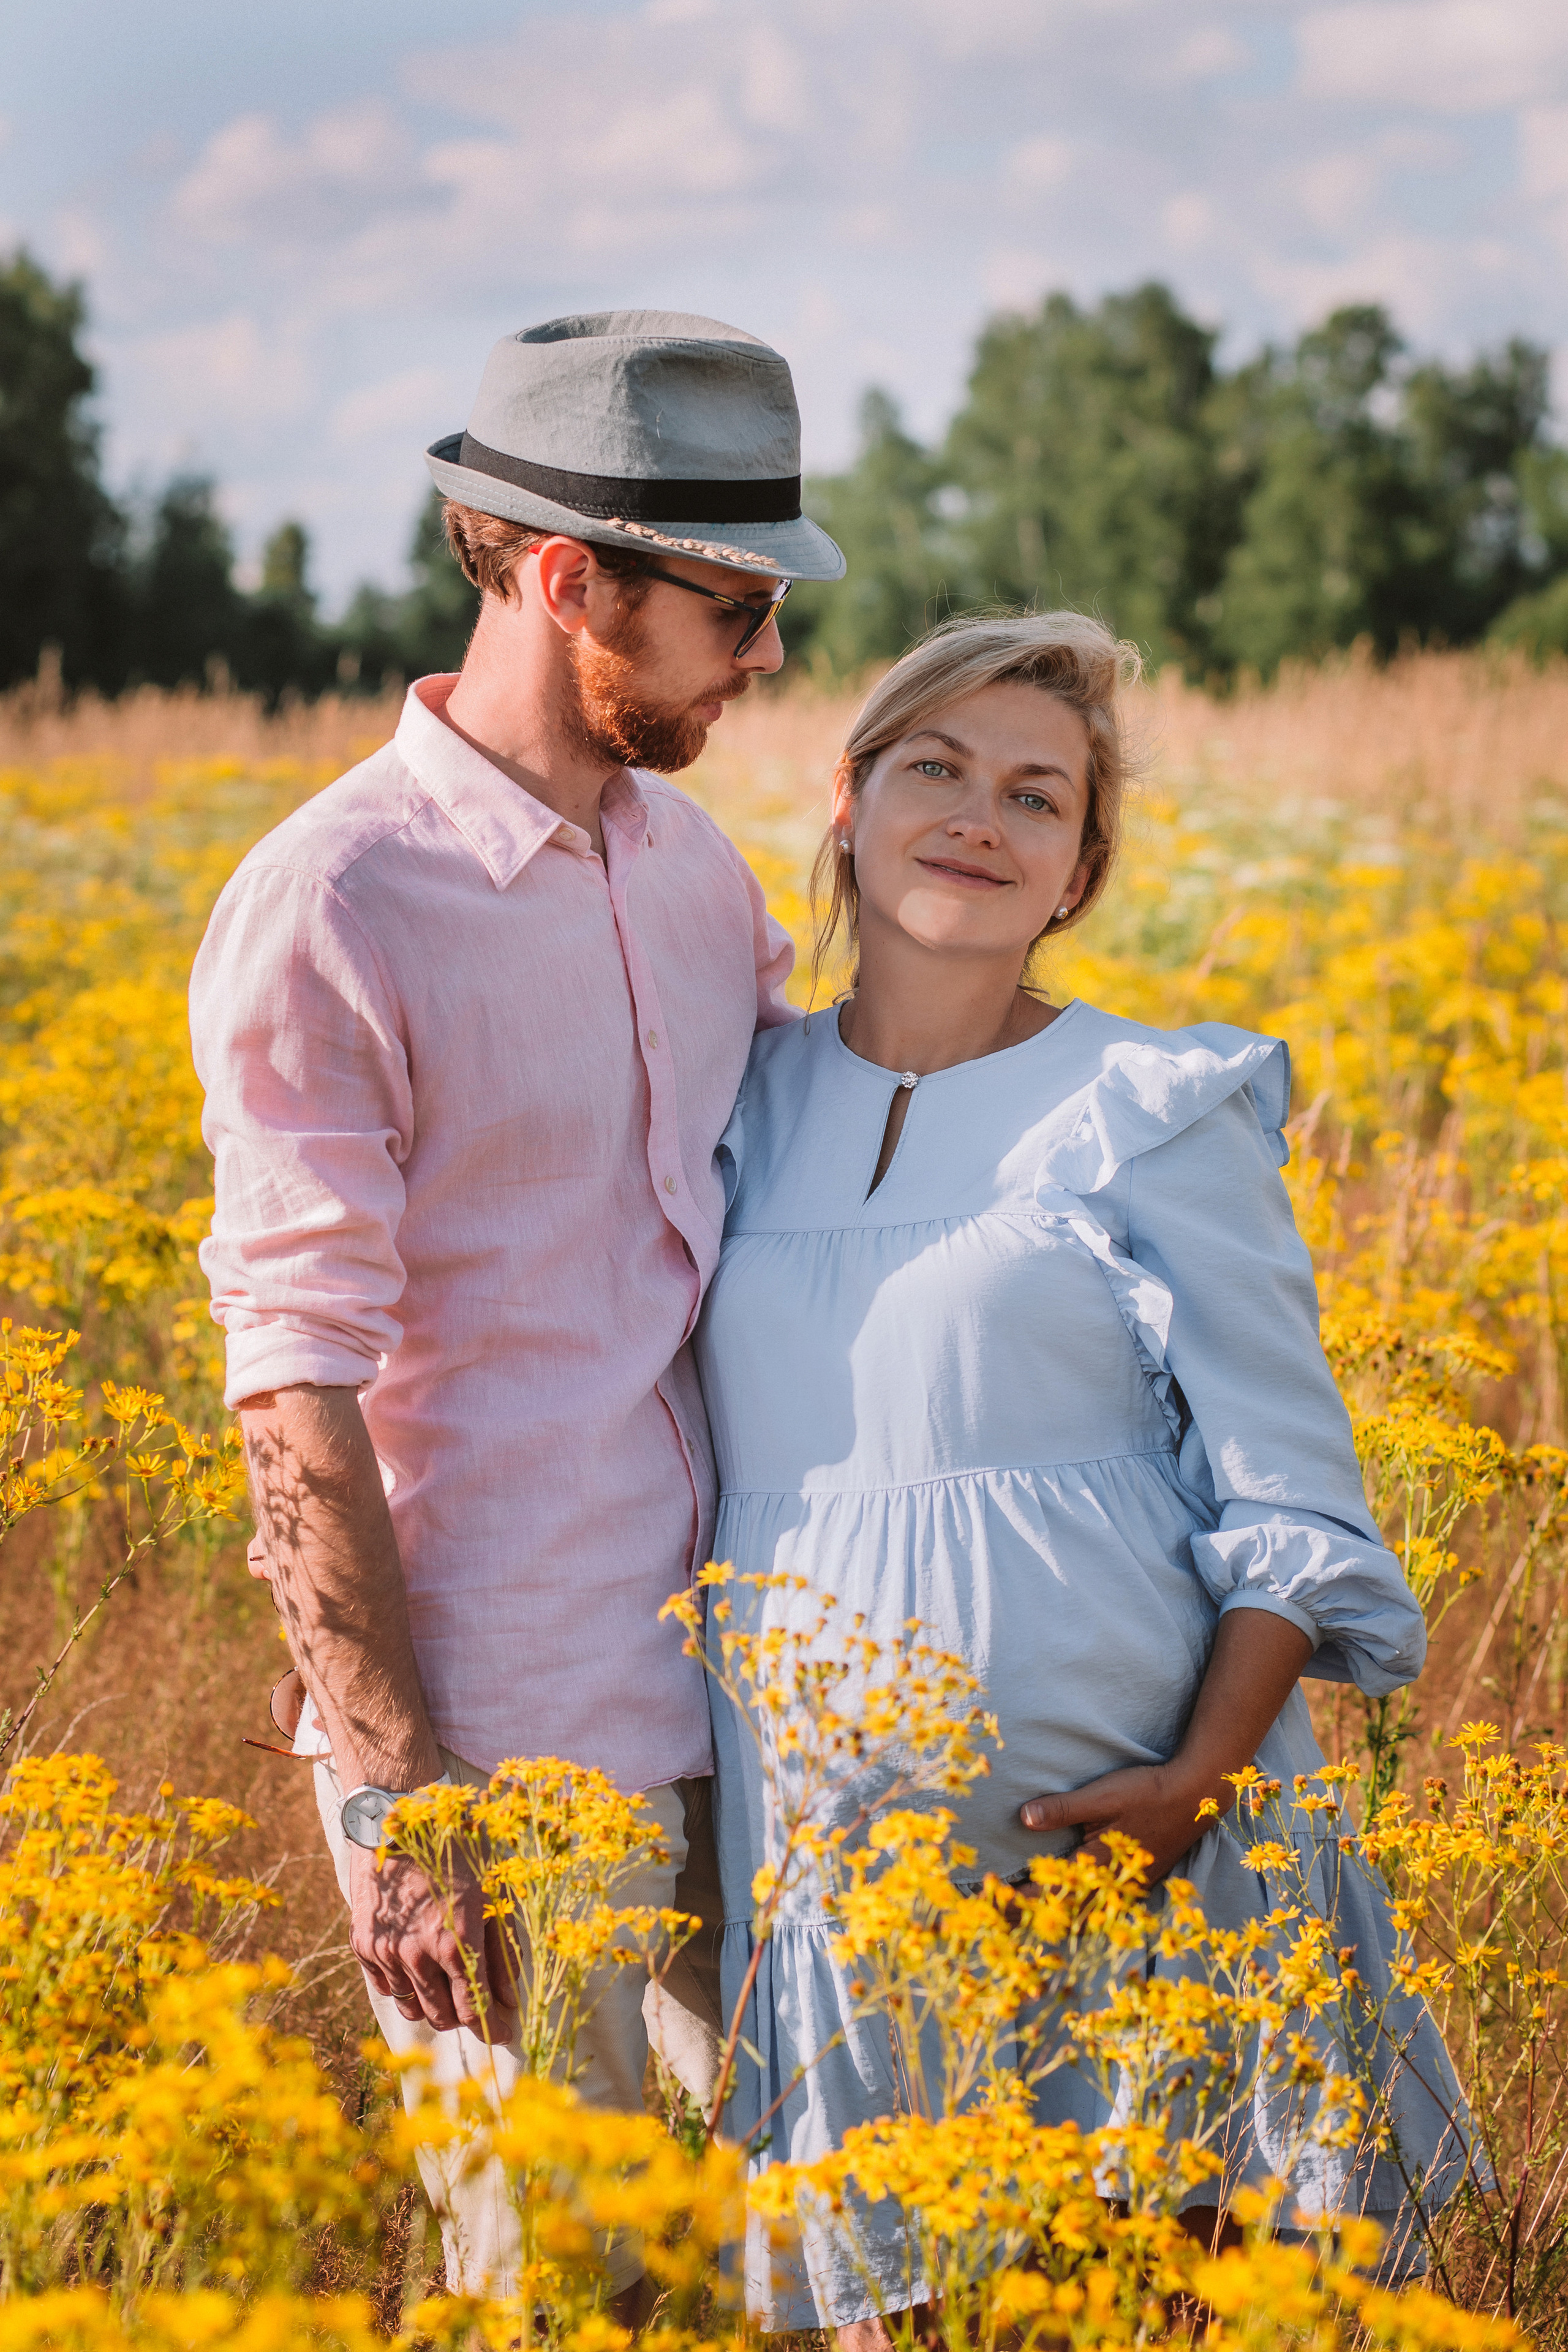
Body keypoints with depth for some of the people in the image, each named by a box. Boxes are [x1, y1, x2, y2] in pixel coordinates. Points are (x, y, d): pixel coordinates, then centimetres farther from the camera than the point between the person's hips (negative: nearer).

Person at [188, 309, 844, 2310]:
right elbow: (293, 1387, -15)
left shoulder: (691, 859, 9)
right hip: (502, 1753, -7)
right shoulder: (325, 914, -14)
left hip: (733, 1699, 7)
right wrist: (395, 1806, -16)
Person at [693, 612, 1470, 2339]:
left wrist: (1203, 1774, -17)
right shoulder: (746, 1106, 10)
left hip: (1118, 1818, -3)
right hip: (825, 1841, 3)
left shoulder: (1154, 1112, -2)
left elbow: (1289, 1508, -3)